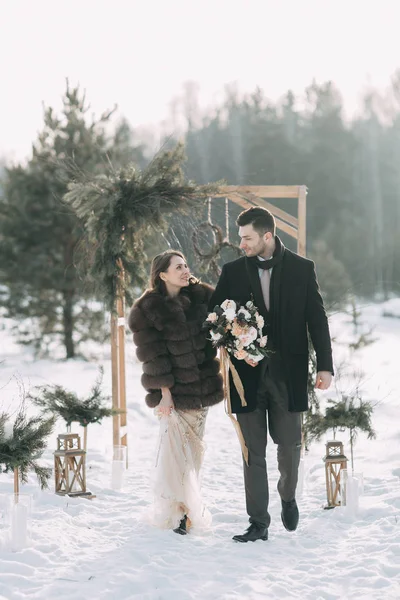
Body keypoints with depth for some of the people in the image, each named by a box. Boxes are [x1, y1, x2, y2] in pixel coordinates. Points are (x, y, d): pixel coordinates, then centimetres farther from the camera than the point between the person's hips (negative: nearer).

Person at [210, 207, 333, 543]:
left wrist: (325, 365, -4)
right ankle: (258, 523, 10)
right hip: (248, 372, 1)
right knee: (253, 450, 3)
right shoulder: (233, 271, 6)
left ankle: (288, 497, 34)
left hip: (288, 372, -1)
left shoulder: (302, 269, 2)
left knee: (290, 444, 4)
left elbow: (317, 320, 2)